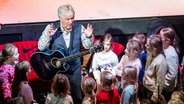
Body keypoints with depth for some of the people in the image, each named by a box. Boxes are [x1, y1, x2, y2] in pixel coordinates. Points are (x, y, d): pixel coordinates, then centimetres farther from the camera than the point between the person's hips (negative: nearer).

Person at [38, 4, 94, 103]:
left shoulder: (79, 28, -5)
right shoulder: (51, 28, -10)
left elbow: (87, 46, 1)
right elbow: (41, 47, -12)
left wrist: (89, 36, -19)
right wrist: (48, 36, -28)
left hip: (74, 68, 2)